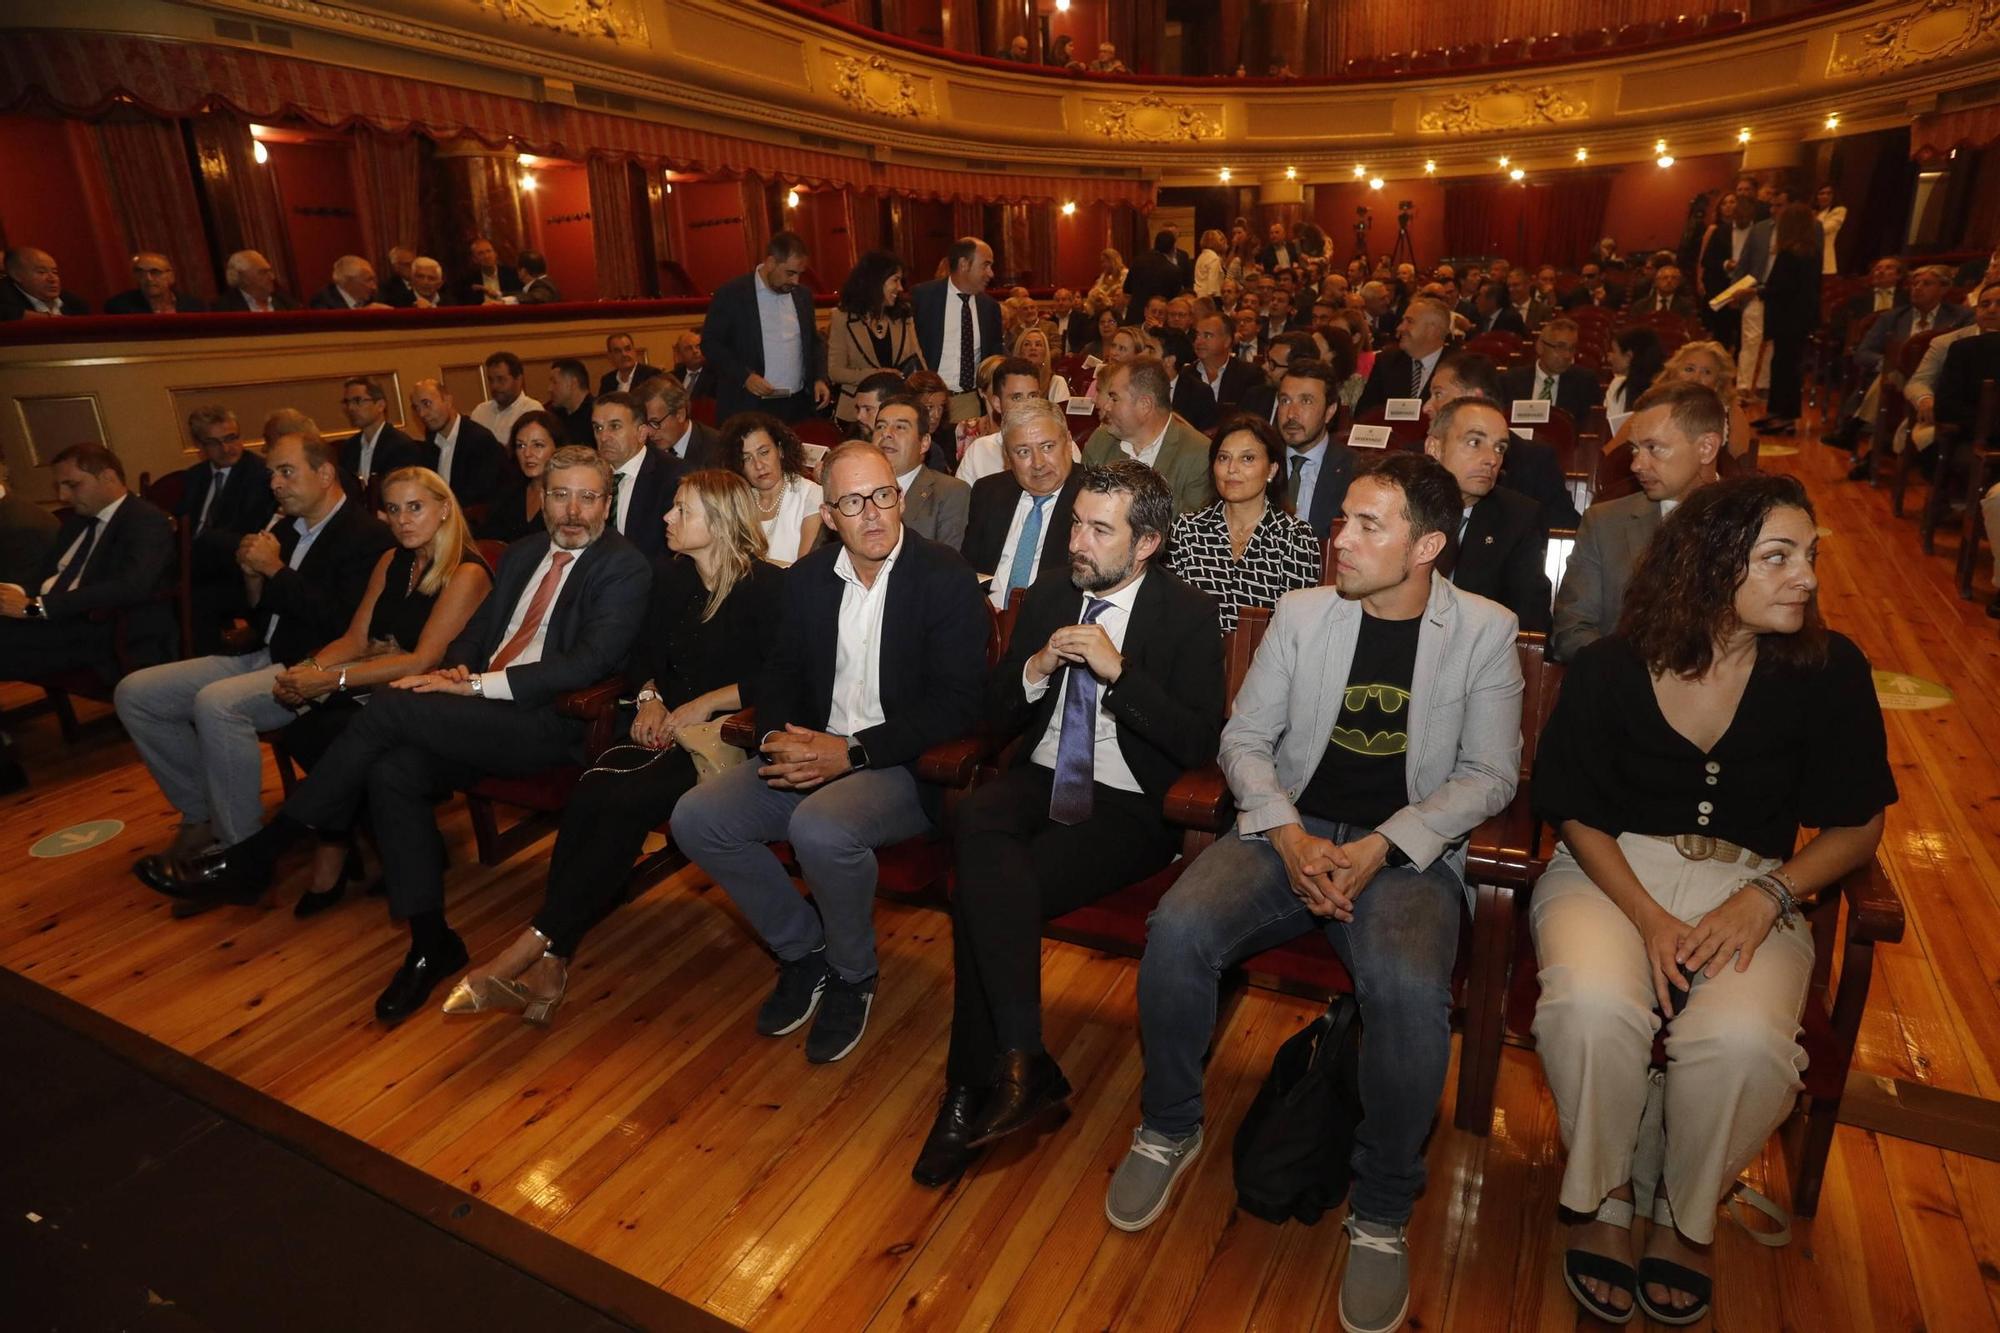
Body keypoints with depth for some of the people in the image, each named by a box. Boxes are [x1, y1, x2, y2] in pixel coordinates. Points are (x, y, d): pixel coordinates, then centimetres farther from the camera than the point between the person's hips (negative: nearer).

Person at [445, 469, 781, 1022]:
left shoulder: (764, 586, -6)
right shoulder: (670, 575, 13)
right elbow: (642, 654, 21)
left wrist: (704, 704, -14)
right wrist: (649, 696, 1)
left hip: (728, 733, -5)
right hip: (667, 724, 6)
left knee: (622, 800, -29)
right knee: (589, 793, -25)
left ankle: (536, 945, -20)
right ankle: (553, 961, -23)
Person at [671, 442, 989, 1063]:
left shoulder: (946, 577, -9)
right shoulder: (808, 577, 9)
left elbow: (956, 703, -15)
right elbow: (780, 673, 14)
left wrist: (852, 751, -21)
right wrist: (778, 739, -9)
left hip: (906, 765, -6)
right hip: (812, 755, 7)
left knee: (820, 827, -34)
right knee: (695, 818, -9)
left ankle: (852, 974, -2)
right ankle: (803, 949, 11)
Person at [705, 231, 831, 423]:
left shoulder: (803, 295, 11)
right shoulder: (731, 294, -4)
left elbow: (814, 341, 20)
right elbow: (710, 342, -3)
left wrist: (820, 378, 3)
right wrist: (744, 376, -15)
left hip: (799, 405, 4)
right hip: (748, 408, -4)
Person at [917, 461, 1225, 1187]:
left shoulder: (1189, 617, -2)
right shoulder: (1047, 598, 12)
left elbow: (1199, 745, -10)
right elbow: (994, 718, 14)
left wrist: (1118, 670, -17)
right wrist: (1037, 668, -7)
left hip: (1128, 806, -4)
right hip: (1040, 780, 4)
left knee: (983, 888, -26)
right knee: (976, 823, -31)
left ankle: (972, 1088, -9)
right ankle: (1021, 1063, -25)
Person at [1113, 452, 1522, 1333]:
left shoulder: (1486, 631, 3)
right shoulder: (1302, 612, 6)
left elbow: (1489, 774, -2)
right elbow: (1244, 738, 5)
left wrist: (1380, 847, -15)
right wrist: (1290, 837, -12)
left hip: (1408, 852, -1)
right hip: (1289, 831, 2)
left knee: (1411, 990, -33)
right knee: (1176, 930, -25)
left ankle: (1381, 1213, -5)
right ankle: (1170, 1128, 3)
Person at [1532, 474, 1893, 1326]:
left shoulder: (1828, 671, -4)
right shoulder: (1609, 670, -7)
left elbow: (1857, 826, 4)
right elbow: (1577, 813, -1)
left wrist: (1764, 898, -13)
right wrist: (1647, 918, -15)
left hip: (1753, 886, 1)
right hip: (1612, 869, -1)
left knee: (1741, 1042, -30)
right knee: (1591, 1007, -32)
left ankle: (1685, 1216, 3)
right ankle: (1602, 1202, -1)